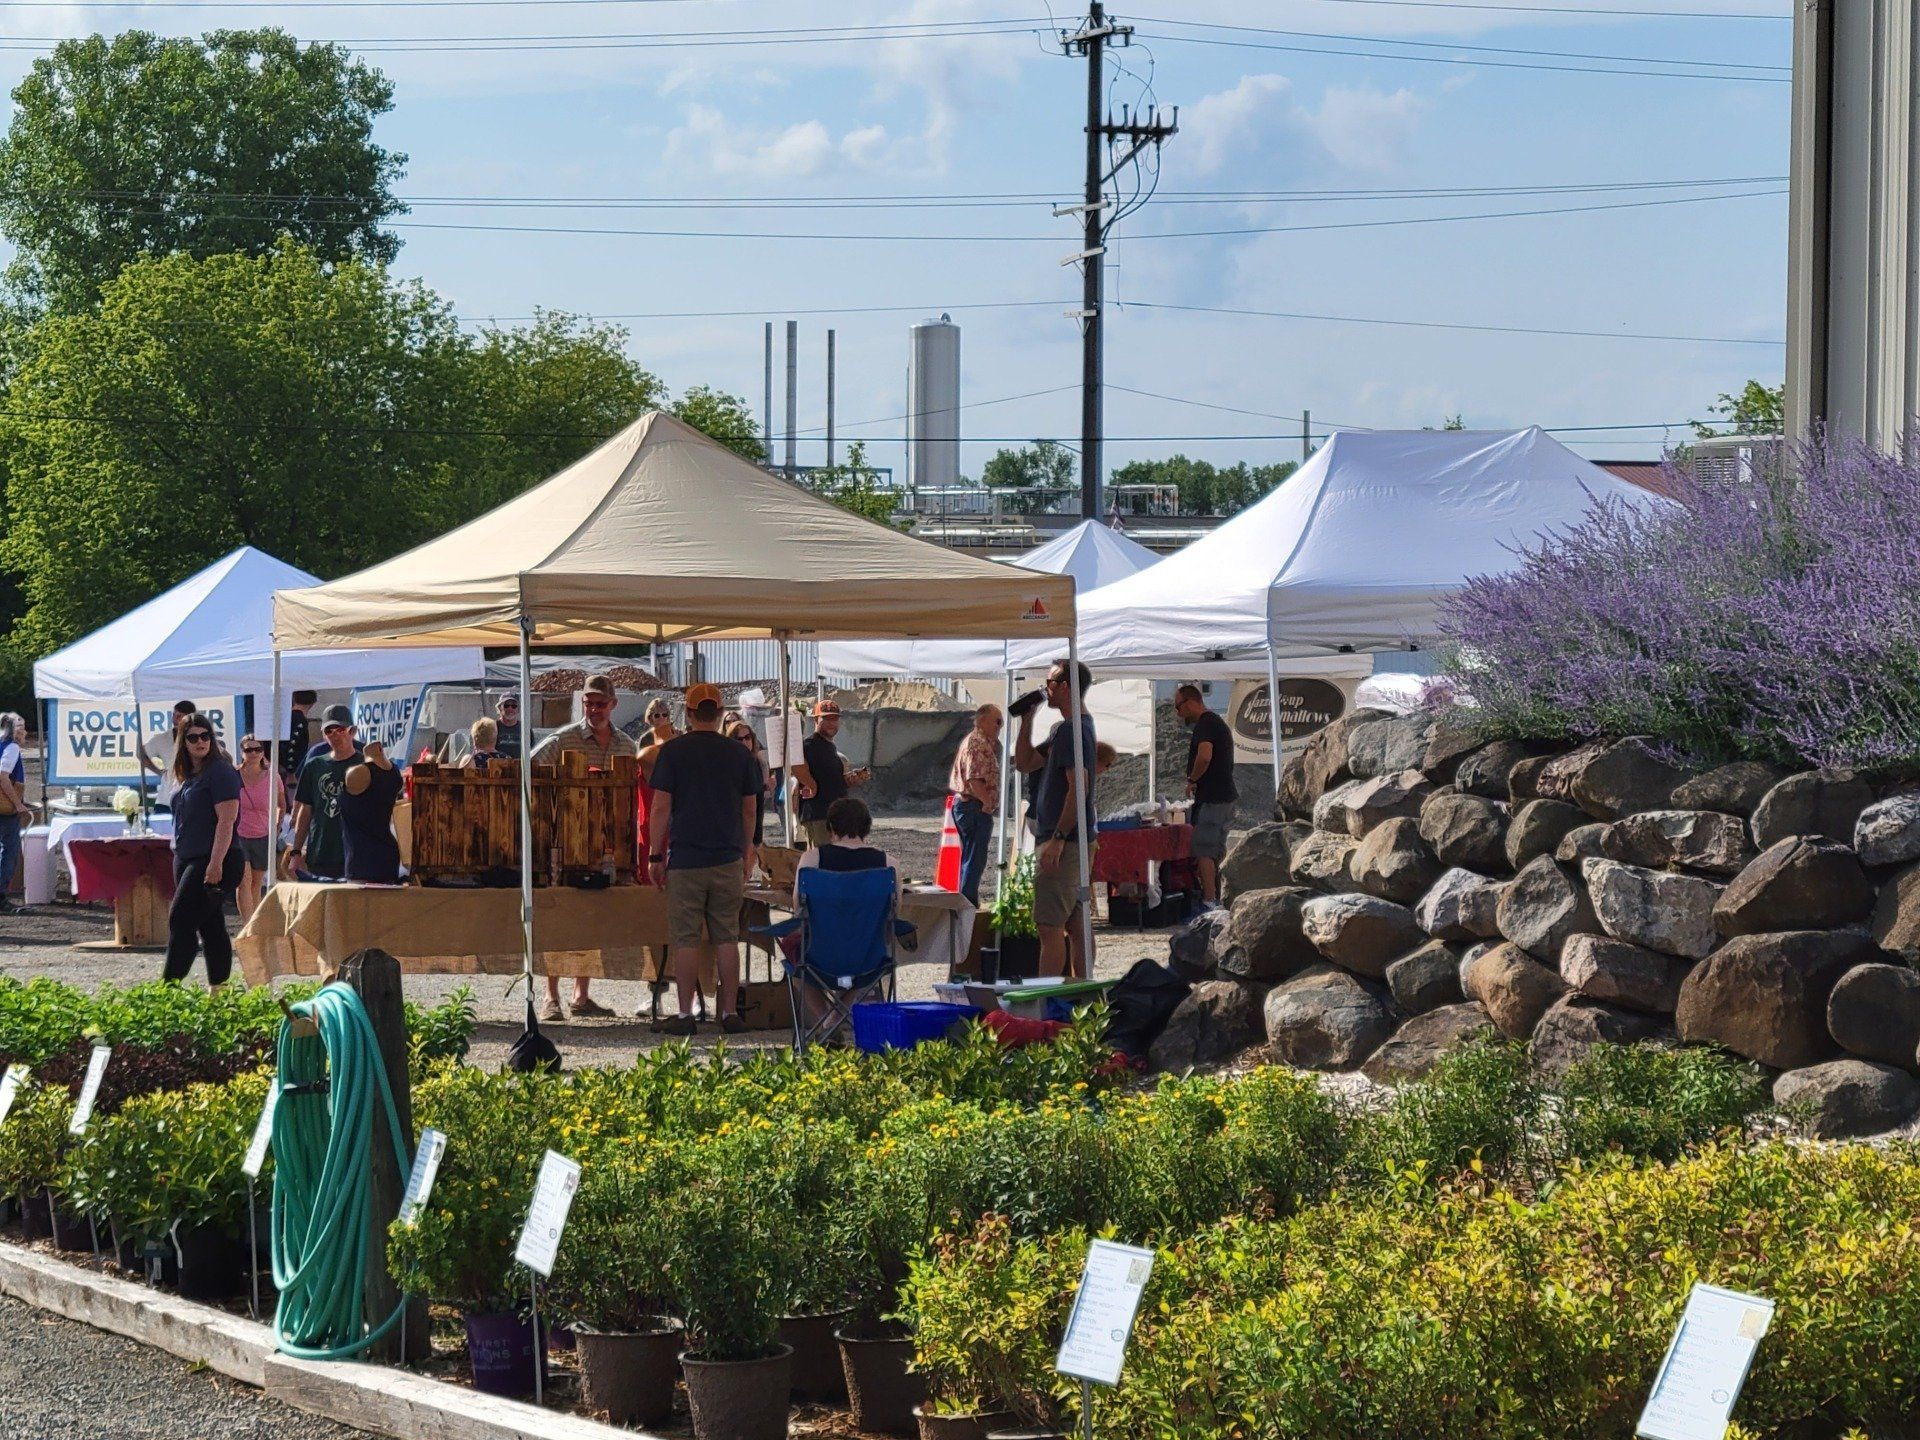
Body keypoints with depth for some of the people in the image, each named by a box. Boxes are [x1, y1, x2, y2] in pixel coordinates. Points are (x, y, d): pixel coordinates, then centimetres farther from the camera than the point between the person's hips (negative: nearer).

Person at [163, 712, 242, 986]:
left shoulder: (220, 772, -11)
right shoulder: (184, 775, 16)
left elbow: (227, 820, -18)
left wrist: (216, 863, -23)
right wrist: (177, 858, 21)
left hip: (211, 861, -9)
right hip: (186, 860, 9)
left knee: (180, 920, -13)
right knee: (211, 926, 10)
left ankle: (170, 984, -14)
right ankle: (218, 985, 12)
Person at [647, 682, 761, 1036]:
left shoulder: (673, 751, -4)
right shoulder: (738, 753, 5)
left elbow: (661, 808, -6)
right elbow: (749, 810, 10)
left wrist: (656, 856, 1)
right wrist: (746, 852, 22)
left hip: (684, 860, -3)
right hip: (728, 859, 3)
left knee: (685, 940, 0)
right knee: (726, 937, 7)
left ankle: (685, 1015, -1)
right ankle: (730, 1013, 6)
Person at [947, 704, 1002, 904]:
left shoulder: (984, 742, 19)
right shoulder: (977, 743, -16)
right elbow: (974, 779, -24)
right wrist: (988, 802, -17)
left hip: (965, 804, 11)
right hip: (975, 807, -11)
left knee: (970, 859, 17)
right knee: (975, 860, -9)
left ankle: (966, 905, 23)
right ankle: (968, 906, -9)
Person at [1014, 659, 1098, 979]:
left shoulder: (1070, 730, -15)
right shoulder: (1083, 726, 18)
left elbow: (1079, 787, -24)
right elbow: (1025, 762, 25)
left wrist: (1057, 839, -24)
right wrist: (1027, 720, 15)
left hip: (1064, 843, -11)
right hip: (1080, 843, 11)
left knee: (1049, 926, -11)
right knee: (1075, 924, 11)